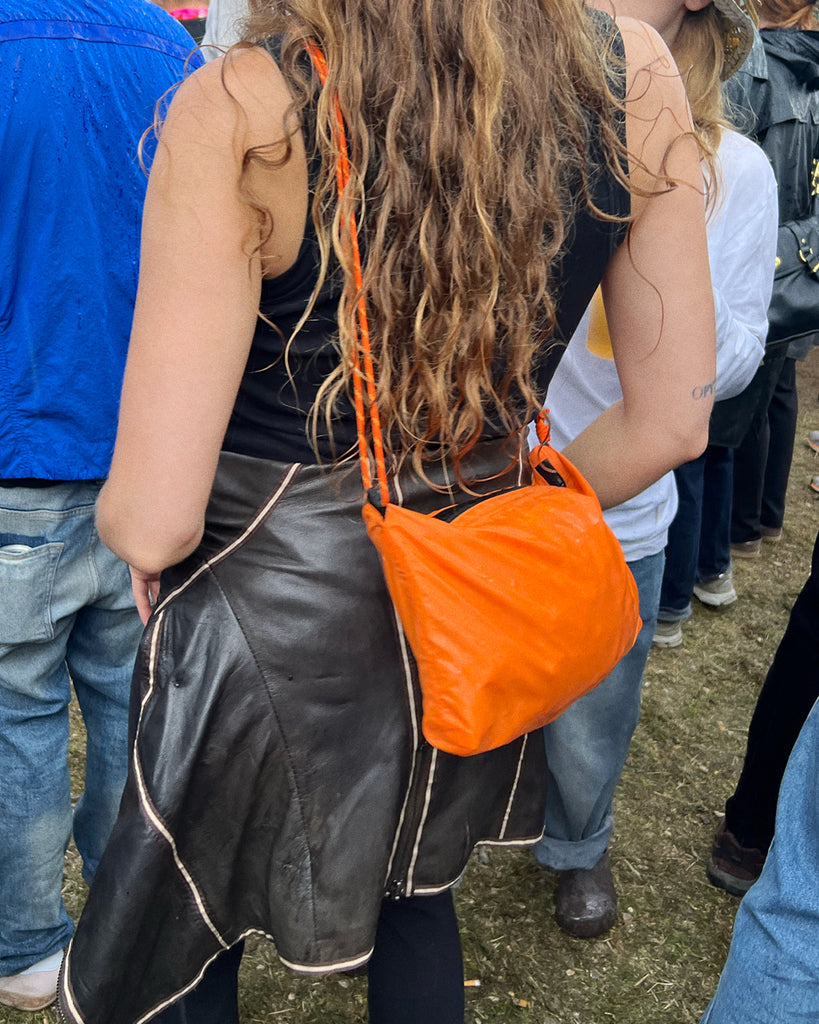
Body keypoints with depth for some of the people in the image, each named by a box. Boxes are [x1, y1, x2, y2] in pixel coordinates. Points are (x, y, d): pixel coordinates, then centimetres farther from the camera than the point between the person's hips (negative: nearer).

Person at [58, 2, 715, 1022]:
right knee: (412, 885, 32)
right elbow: (669, 422, -4)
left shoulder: (239, 112, -23)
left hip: (275, 620, -4)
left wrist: (123, 521, 2)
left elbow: (153, 520, -22)